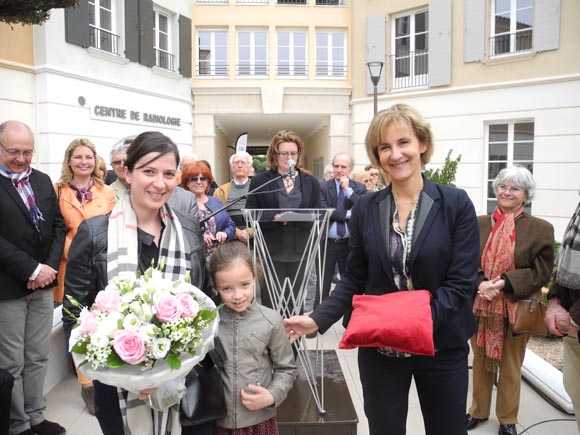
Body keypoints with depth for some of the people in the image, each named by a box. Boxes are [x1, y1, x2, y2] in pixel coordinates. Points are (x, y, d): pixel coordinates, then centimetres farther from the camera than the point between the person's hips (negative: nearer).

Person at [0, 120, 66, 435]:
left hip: (43, 284, 6)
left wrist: (50, 267, -6)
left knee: (39, 357, 15)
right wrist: (32, 270, -18)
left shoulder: (43, 180, 9)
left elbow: (58, 226, 8)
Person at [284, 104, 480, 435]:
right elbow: (354, 279, 4)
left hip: (442, 345, -1)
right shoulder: (366, 207, 0)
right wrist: (318, 319, -8)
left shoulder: (456, 204, -7)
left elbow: (461, 282, -11)